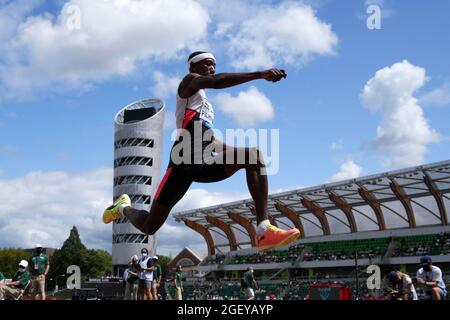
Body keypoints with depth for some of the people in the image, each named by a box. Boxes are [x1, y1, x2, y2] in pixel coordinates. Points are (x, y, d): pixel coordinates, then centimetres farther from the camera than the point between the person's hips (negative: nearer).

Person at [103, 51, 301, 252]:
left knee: (254, 155, -17)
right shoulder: (189, 81, 3)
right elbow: (216, 82, -20)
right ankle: (124, 208, 36)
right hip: (184, 162, -7)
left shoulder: (206, 105, 27)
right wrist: (259, 75, -29)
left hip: (206, 163, 7)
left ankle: (264, 232, -28)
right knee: (149, 227, -2)